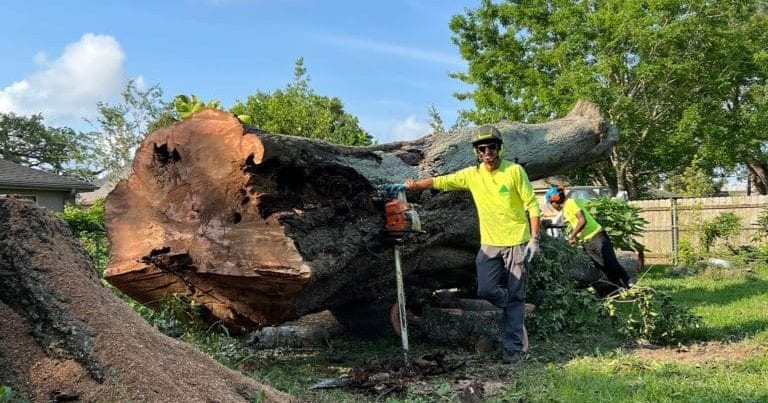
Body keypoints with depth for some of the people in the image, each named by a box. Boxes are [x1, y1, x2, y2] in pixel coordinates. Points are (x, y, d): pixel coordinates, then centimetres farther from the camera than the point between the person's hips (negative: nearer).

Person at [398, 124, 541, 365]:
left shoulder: (515, 171, -9)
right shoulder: (471, 174, 0)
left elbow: (532, 205, -6)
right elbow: (441, 182, -5)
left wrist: (534, 239, -10)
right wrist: (415, 185, -19)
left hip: (517, 242, -3)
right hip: (489, 244, 3)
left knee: (515, 296, 1)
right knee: (486, 290, -8)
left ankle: (513, 347, 10)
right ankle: (516, 309, 24)